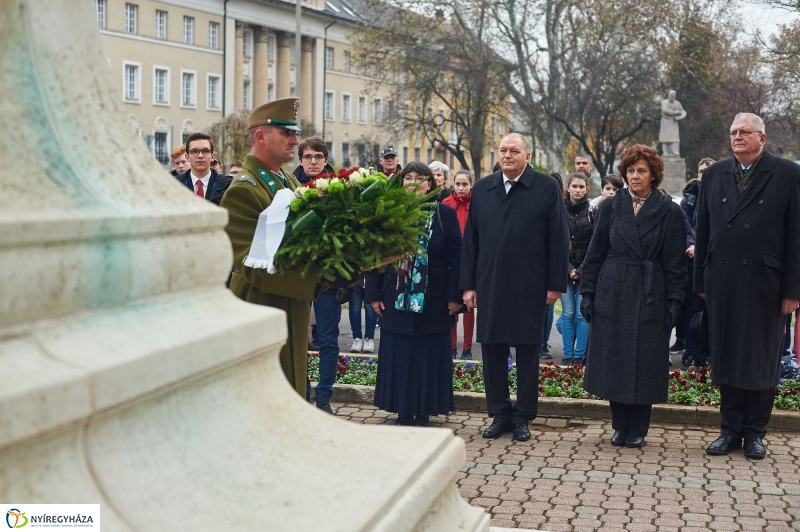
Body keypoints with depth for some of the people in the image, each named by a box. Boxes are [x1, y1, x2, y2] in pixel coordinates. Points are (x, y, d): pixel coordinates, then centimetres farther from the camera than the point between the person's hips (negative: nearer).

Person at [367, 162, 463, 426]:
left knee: (428, 359, 4)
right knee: (398, 359, 5)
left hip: (433, 302, -1)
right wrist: (374, 294, 0)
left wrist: (455, 296, -7)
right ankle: (403, 413, 15)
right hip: (396, 300, 1)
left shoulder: (445, 214, 0)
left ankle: (423, 413, 14)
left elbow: (456, 258, -1)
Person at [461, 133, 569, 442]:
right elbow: (470, 239, 9)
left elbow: (558, 239, -3)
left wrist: (555, 284, -7)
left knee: (528, 353, 5)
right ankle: (499, 414, 18)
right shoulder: (482, 189, 9)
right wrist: (468, 284, 4)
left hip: (530, 287, -3)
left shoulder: (546, 187, -1)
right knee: (492, 351, 7)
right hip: (489, 286, 3)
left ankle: (522, 417, 16)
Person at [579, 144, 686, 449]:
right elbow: (595, 253, 6)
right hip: (612, 296, 2)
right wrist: (588, 293, 1)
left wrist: (674, 301, -6)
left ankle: (637, 429, 14)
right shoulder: (611, 207, 5)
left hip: (650, 297, -2)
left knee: (645, 365, 2)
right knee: (613, 363, 5)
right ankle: (620, 426, 17)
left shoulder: (669, 212, 0)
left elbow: (675, 262, -1)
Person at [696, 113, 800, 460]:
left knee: (761, 358, 6)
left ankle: (755, 432, 16)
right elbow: (703, 231, 9)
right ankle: (730, 430, 17)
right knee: (726, 355, 8)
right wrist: (701, 281, 5)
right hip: (722, 281, 3)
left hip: (764, 282, -3)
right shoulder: (714, 174, 9)